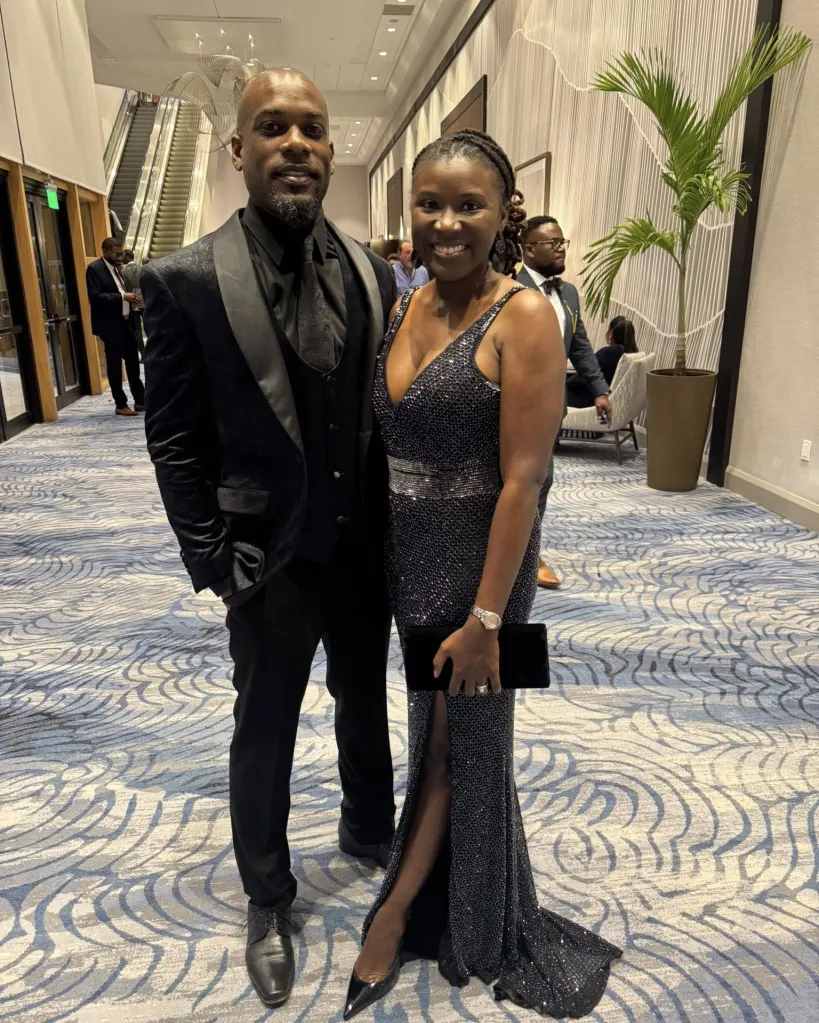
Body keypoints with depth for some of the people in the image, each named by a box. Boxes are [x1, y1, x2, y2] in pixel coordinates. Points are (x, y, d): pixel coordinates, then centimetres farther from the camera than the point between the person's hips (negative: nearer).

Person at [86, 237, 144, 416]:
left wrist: (130, 300, 0)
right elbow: (95, 297, -20)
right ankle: (121, 405, 9)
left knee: (133, 361, 10)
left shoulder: (116, 267, 14)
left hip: (125, 321, 8)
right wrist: (122, 297, -24)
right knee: (114, 364, 1)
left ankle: (140, 400, 18)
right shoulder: (94, 269, -10)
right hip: (110, 324, -8)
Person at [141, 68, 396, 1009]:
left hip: (366, 552, 4)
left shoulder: (373, 273, 0)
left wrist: (396, 531, 2)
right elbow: (174, 441, -9)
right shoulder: (185, 280, -12)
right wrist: (215, 563, -10)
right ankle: (267, 898, 42)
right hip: (272, 565, -3)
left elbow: (389, 410, 5)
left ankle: (368, 830, 53)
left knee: (365, 704, 23)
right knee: (264, 735, 16)